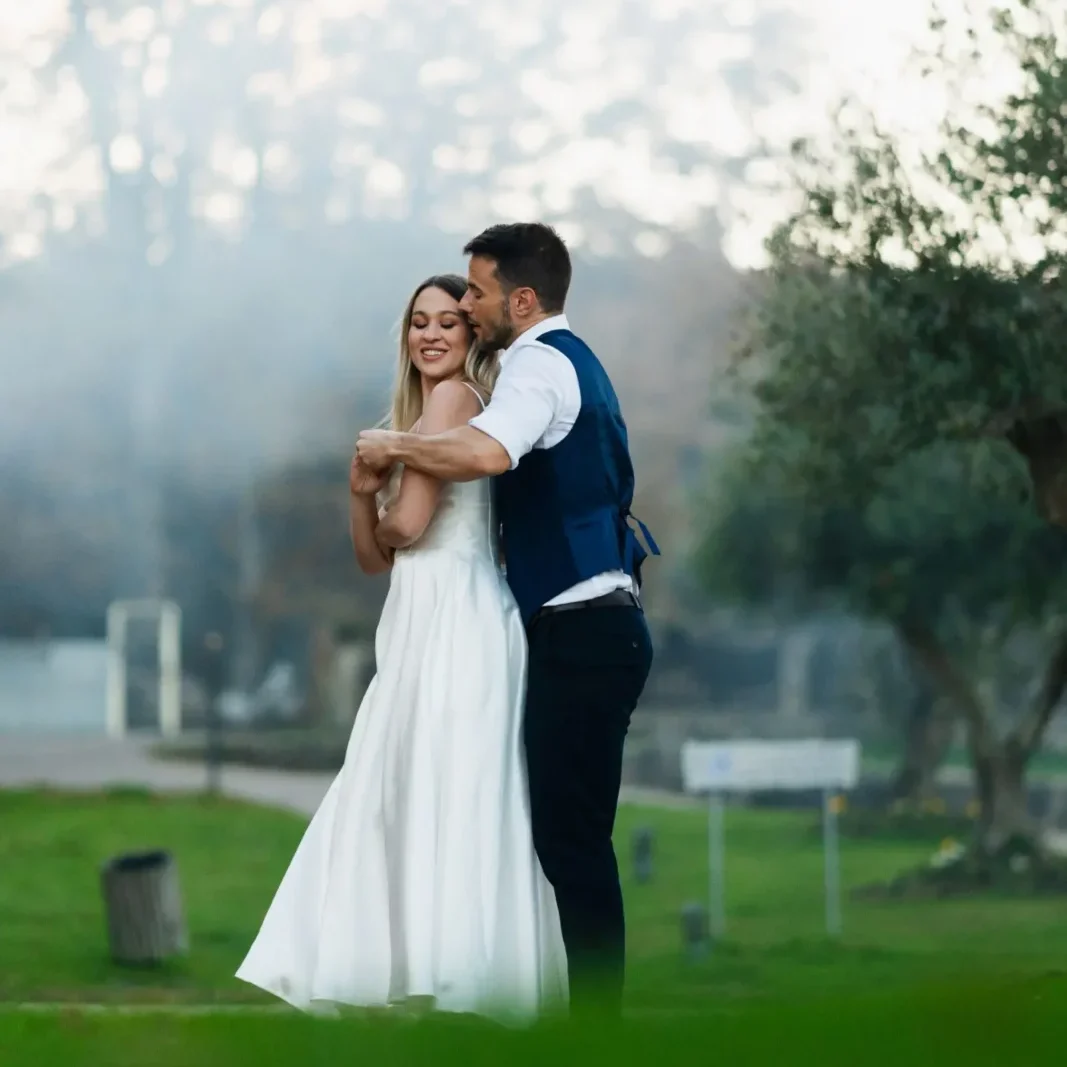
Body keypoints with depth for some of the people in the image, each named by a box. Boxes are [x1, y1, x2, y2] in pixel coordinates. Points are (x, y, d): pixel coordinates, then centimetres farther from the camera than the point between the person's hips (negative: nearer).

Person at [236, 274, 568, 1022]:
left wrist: (385, 505, 10)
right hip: (425, 624, 10)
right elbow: (374, 556, 16)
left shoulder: (456, 396, -6)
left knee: (442, 793, -10)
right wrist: (361, 492, -2)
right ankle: (418, 964, 11)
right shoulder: (415, 418, 21)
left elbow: (408, 526, -12)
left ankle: (452, 971, -10)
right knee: (401, 796, 9)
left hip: (457, 620, -10)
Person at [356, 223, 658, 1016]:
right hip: (594, 624, 10)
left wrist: (394, 446, -17)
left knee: (569, 833, -8)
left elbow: (485, 452, -33)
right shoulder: (570, 360, 19)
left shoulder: (540, 363, -12)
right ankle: (596, 1003, 15)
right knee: (571, 831, 12)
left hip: (582, 631, -10)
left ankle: (597, 1016, -6)